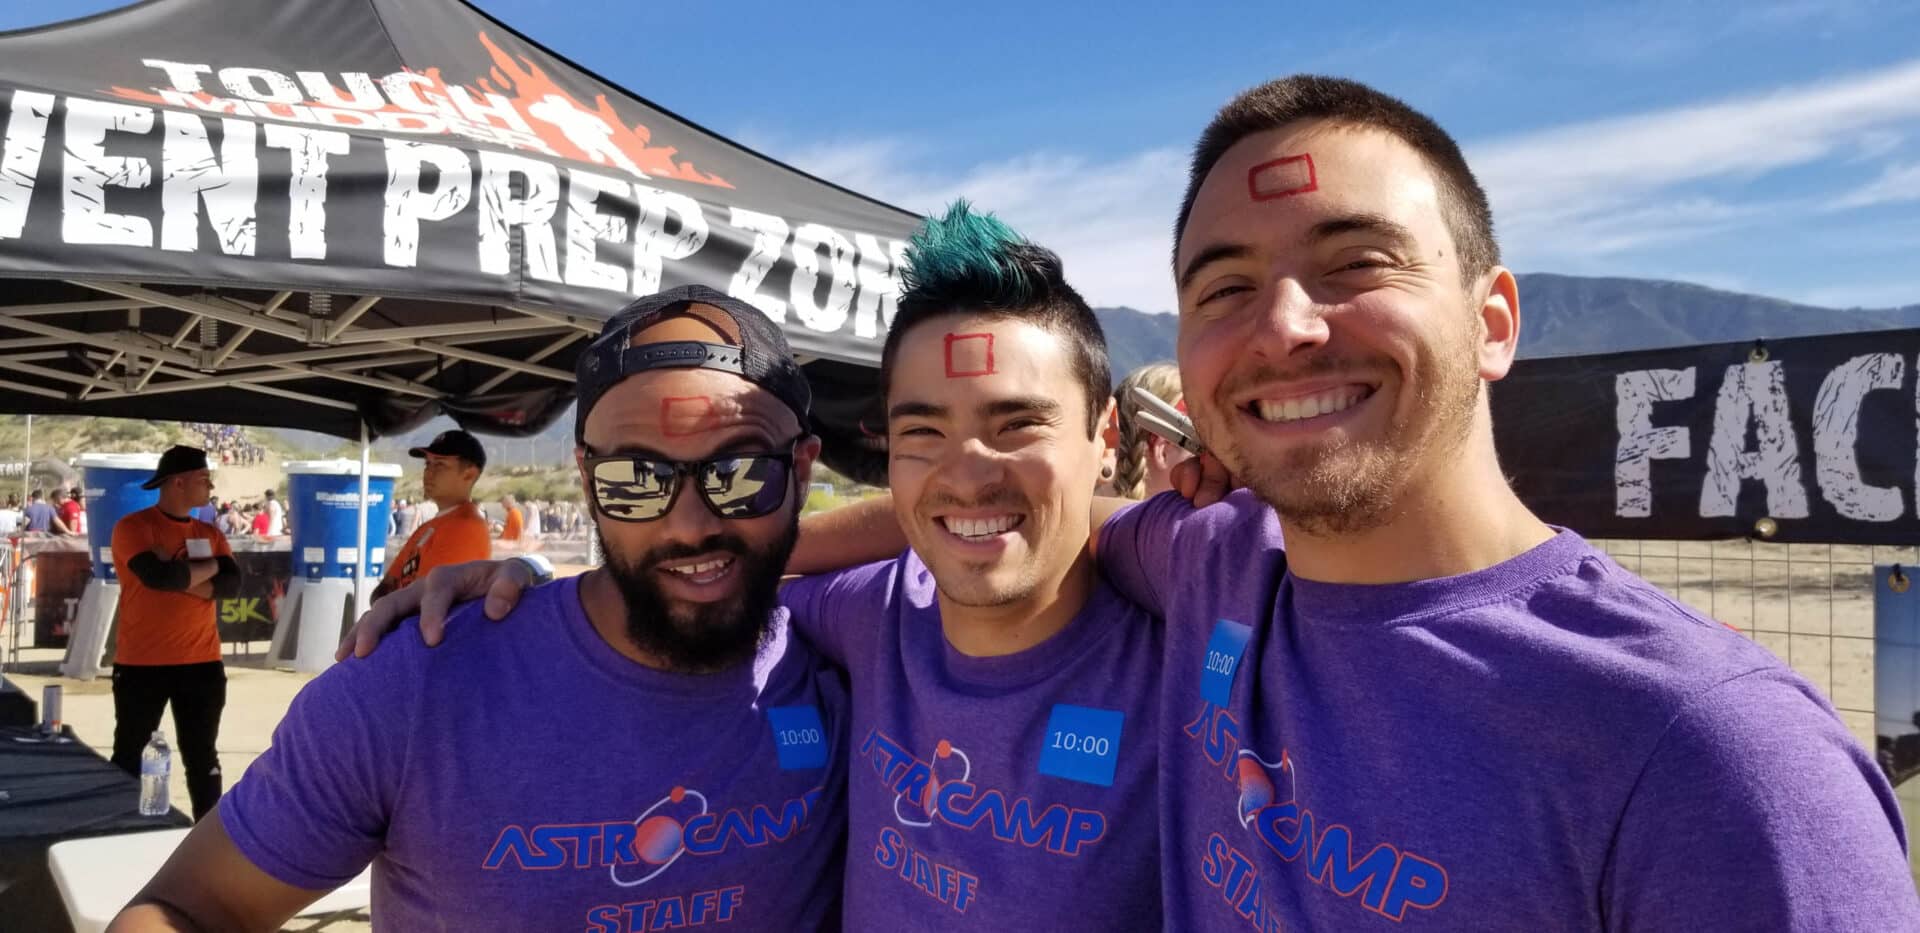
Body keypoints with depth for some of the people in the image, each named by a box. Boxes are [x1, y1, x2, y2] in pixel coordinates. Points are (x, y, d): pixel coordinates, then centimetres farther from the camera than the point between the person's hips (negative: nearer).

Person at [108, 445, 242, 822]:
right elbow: (157, 576, -22)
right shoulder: (133, 527, -6)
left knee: (202, 757, 9)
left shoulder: (209, 533, 11)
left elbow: (232, 583, -3)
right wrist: (209, 566, -6)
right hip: (141, 664, -4)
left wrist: (179, 577, -16)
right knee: (128, 756, 7)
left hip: (202, 663, 4)